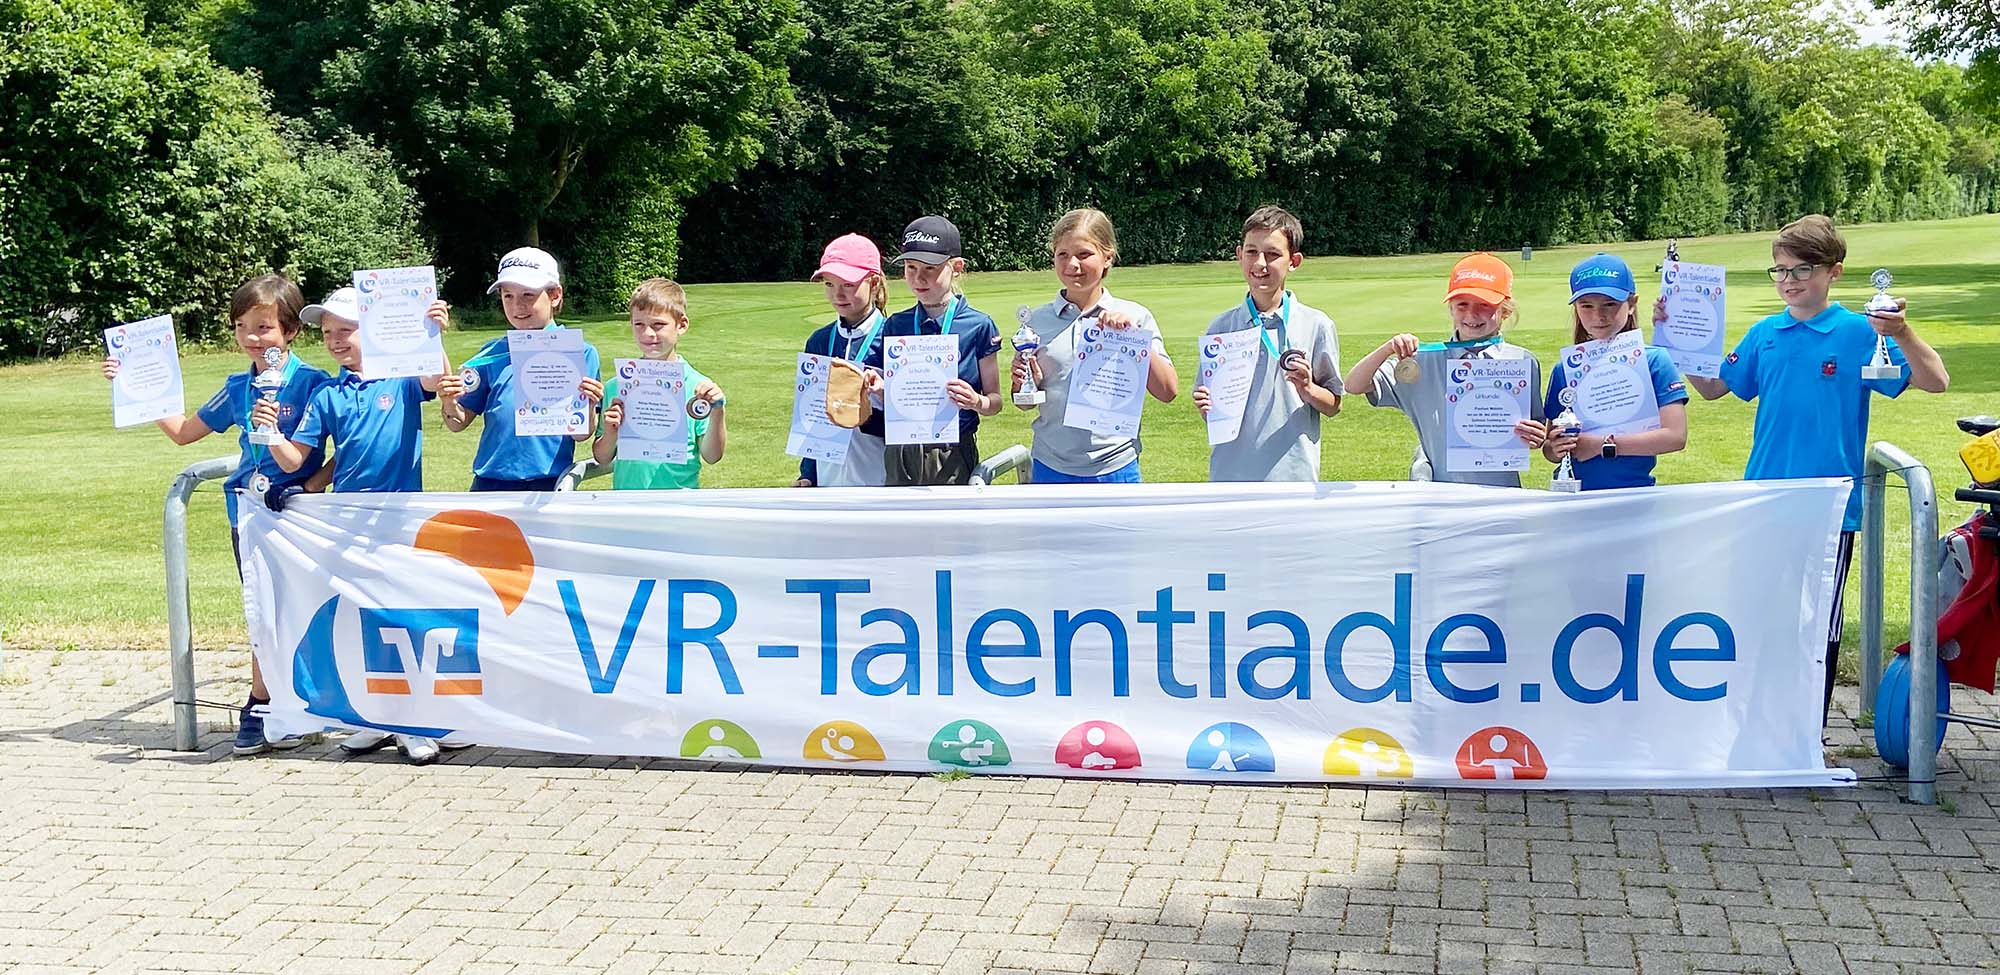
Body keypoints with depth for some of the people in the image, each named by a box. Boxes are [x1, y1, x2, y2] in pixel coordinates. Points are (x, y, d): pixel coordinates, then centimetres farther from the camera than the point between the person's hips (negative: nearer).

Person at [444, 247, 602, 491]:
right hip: (491, 481, 3)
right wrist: (449, 403, -10)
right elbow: (458, 423, 10)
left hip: (550, 483, -3)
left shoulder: (579, 352, 0)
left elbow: (579, 434, -3)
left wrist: (588, 405, -23)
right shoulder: (492, 354, 9)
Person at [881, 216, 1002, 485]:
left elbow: (994, 400, 0)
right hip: (901, 454, 3)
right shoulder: (897, 326, 5)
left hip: (953, 456, -3)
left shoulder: (978, 325, -4)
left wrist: (975, 401, -22)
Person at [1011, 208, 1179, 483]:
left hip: (1116, 468, -1)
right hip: (1051, 468, 1)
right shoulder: (1037, 320, 4)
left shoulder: (1134, 317, 0)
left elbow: (1168, 392, -5)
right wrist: (1026, 384, -11)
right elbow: (1024, 403, 10)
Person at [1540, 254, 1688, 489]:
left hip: (1636, 492, -5)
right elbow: (1549, 449, 9)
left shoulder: (1655, 361, 0)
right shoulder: (1565, 370, 6)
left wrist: (1604, 445, -12)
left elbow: (1675, 436, -8)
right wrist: (1555, 449, -14)